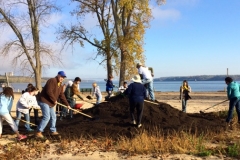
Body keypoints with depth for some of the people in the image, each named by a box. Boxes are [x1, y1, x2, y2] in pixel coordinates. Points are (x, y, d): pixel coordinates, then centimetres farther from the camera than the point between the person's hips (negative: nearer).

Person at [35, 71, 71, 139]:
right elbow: (49, 92, -24)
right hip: (44, 101, -10)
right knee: (46, 117, -16)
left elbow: (62, 96, 16)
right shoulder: (52, 81, -15)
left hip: (50, 103, 10)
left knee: (53, 117, 15)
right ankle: (38, 132, -11)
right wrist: (54, 100, -15)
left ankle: (53, 131, 29)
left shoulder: (60, 85, 14)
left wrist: (67, 104, 12)